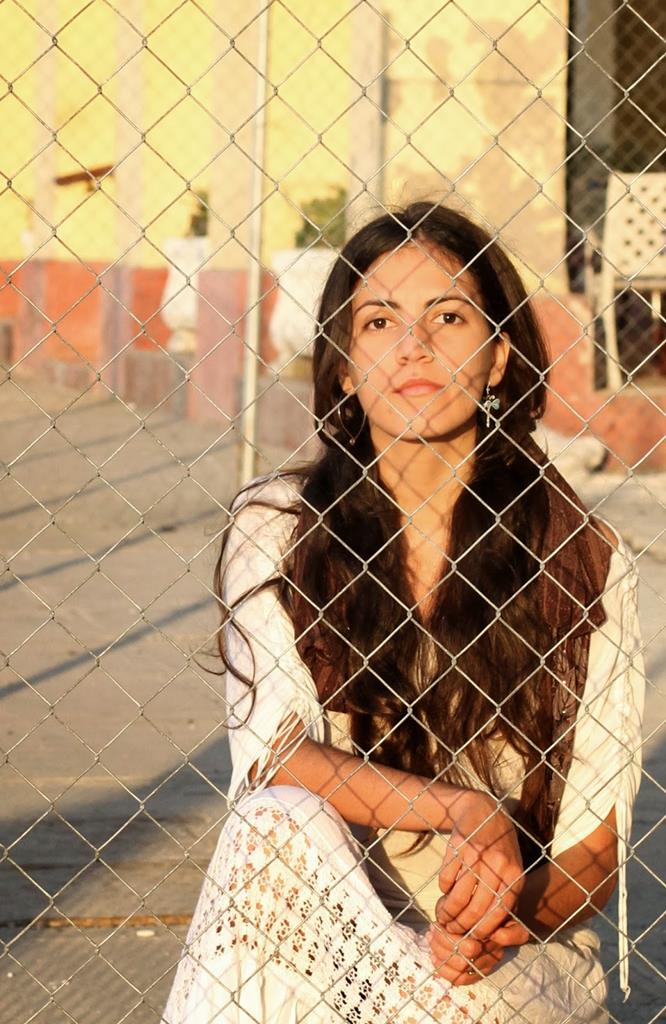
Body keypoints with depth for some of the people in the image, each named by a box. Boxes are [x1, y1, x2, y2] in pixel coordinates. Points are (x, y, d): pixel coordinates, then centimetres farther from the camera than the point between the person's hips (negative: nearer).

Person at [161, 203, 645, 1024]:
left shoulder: (583, 558, 2)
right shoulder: (275, 528, 3)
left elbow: (595, 850, 2)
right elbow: (277, 758, -7)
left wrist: (511, 910, -20)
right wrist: (466, 813, -21)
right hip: (314, 934, 2)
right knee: (279, 822, -30)